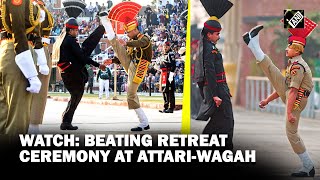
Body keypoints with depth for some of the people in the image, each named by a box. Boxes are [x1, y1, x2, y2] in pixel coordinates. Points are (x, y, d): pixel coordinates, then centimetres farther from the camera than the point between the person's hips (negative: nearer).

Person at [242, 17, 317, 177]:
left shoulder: (297, 66, -22)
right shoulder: (293, 63, 16)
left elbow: (293, 91, -28)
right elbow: (283, 85, 25)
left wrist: (289, 112, -31)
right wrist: (268, 100, 26)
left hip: (296, 101, -8)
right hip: (288, 95, 8)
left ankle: (308, 168, -5)